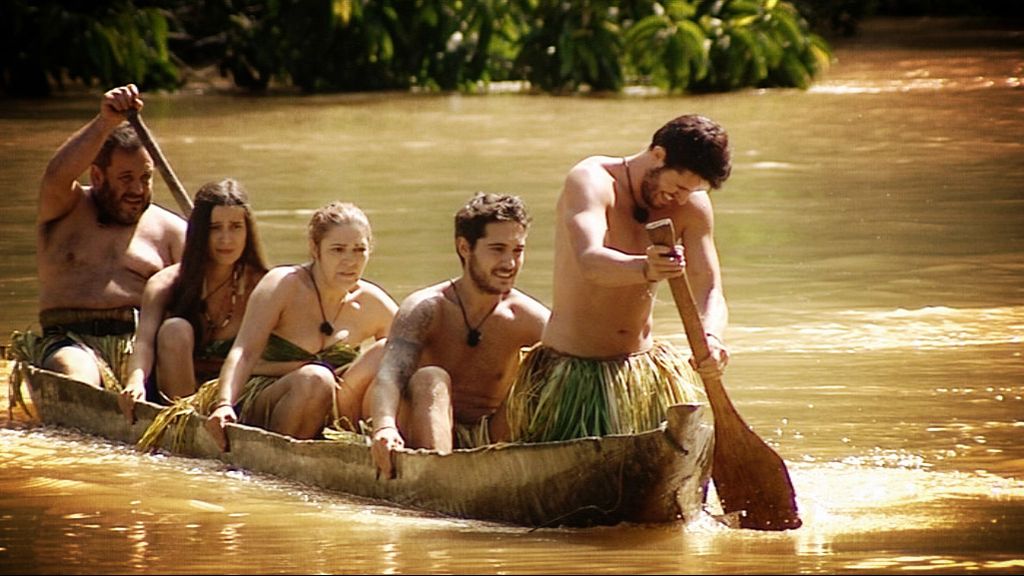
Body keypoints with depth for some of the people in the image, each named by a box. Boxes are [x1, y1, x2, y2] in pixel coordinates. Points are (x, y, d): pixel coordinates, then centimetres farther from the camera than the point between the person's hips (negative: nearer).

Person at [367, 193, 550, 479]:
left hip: (491, 443, 2)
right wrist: (385, 427, -50)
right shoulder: (425, 309, -12)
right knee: (431, 378, -31)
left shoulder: (527, 319, -3)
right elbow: (390, 375, -28)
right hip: (426, 439, -2)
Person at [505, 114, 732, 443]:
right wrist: (644, 269, -55)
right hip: (573, 375, -5)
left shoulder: (692, 205, 2)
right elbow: (589, 261, -34)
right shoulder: (592, 180, -15)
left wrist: (712, 339, -30)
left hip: (643, 372, 5)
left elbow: (709, 290, -7)